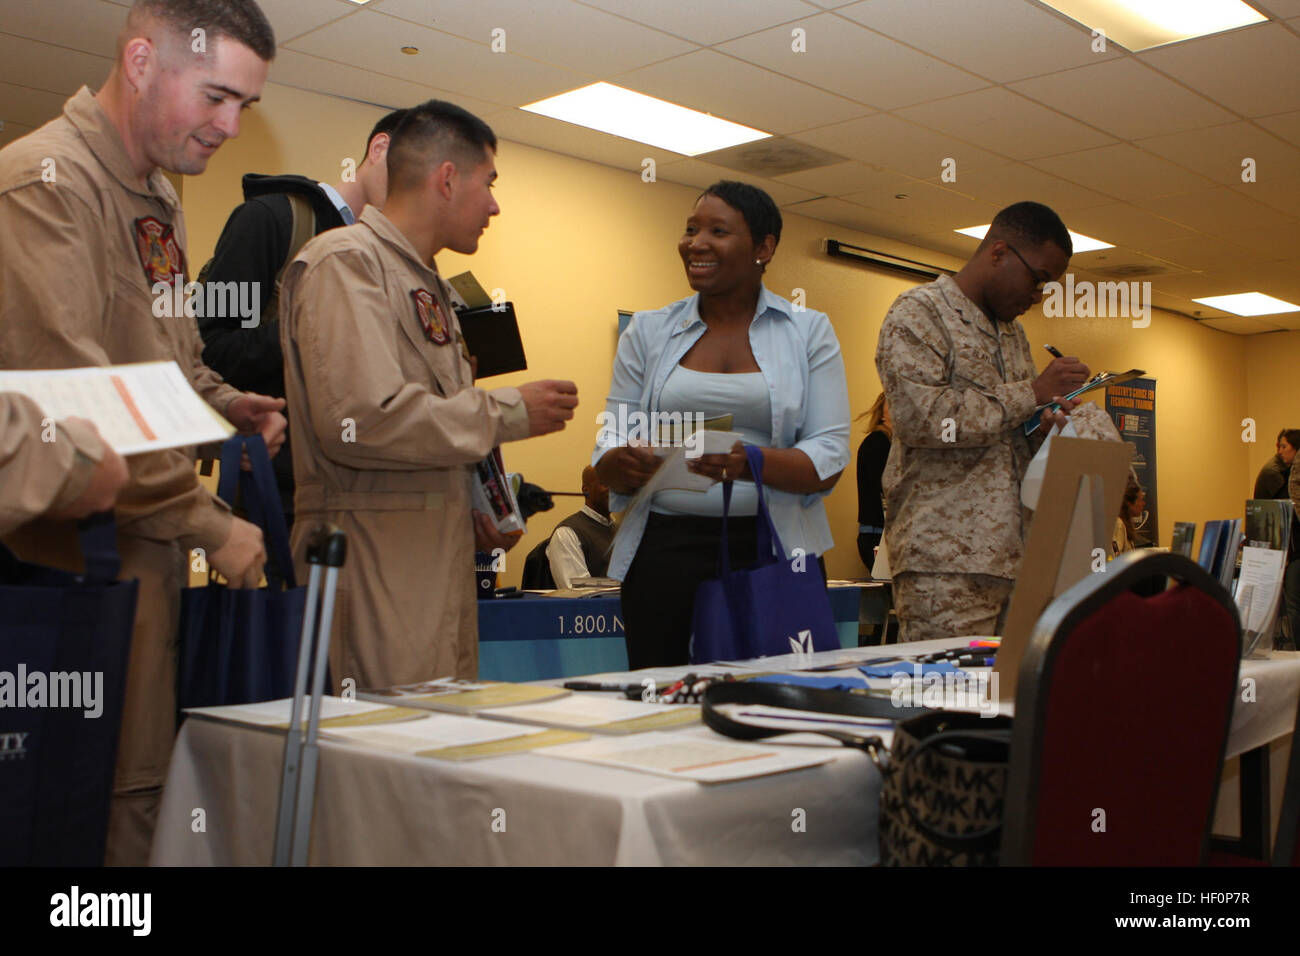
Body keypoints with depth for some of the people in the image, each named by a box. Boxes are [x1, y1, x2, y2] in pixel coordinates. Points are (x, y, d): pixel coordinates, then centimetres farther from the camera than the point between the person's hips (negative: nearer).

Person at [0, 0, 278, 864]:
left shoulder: (161, 201, 15)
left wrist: (224, 403, 4)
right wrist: (206, 521, -17)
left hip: (156, 543, 9)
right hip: (87, 549, -8)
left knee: (151, 780, 12)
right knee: (110, 799, -2)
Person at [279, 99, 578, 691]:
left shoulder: (428, 284, 21)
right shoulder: (347, 261, -8)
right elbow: (360, 419, -22)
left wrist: (473, 508, 13)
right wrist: (509, 413, -12)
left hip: (441, 560, 9)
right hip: (375, 568, -9)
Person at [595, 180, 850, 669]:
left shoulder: (809, 332, 7)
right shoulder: (647, 331, 12)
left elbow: (829, 458, -2)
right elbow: (611, 443, 9)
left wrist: (752, 461, -20)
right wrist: (621, 465, -15)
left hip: (774, 553, -1)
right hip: (665, 549, 1)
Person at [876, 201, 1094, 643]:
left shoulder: (1012, 331, 24)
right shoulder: (918, 313, -2)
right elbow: (923, 416, -18)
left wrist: (1044, 426, 5)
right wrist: (1032, 394, -11)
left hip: (1012, 555, 8)